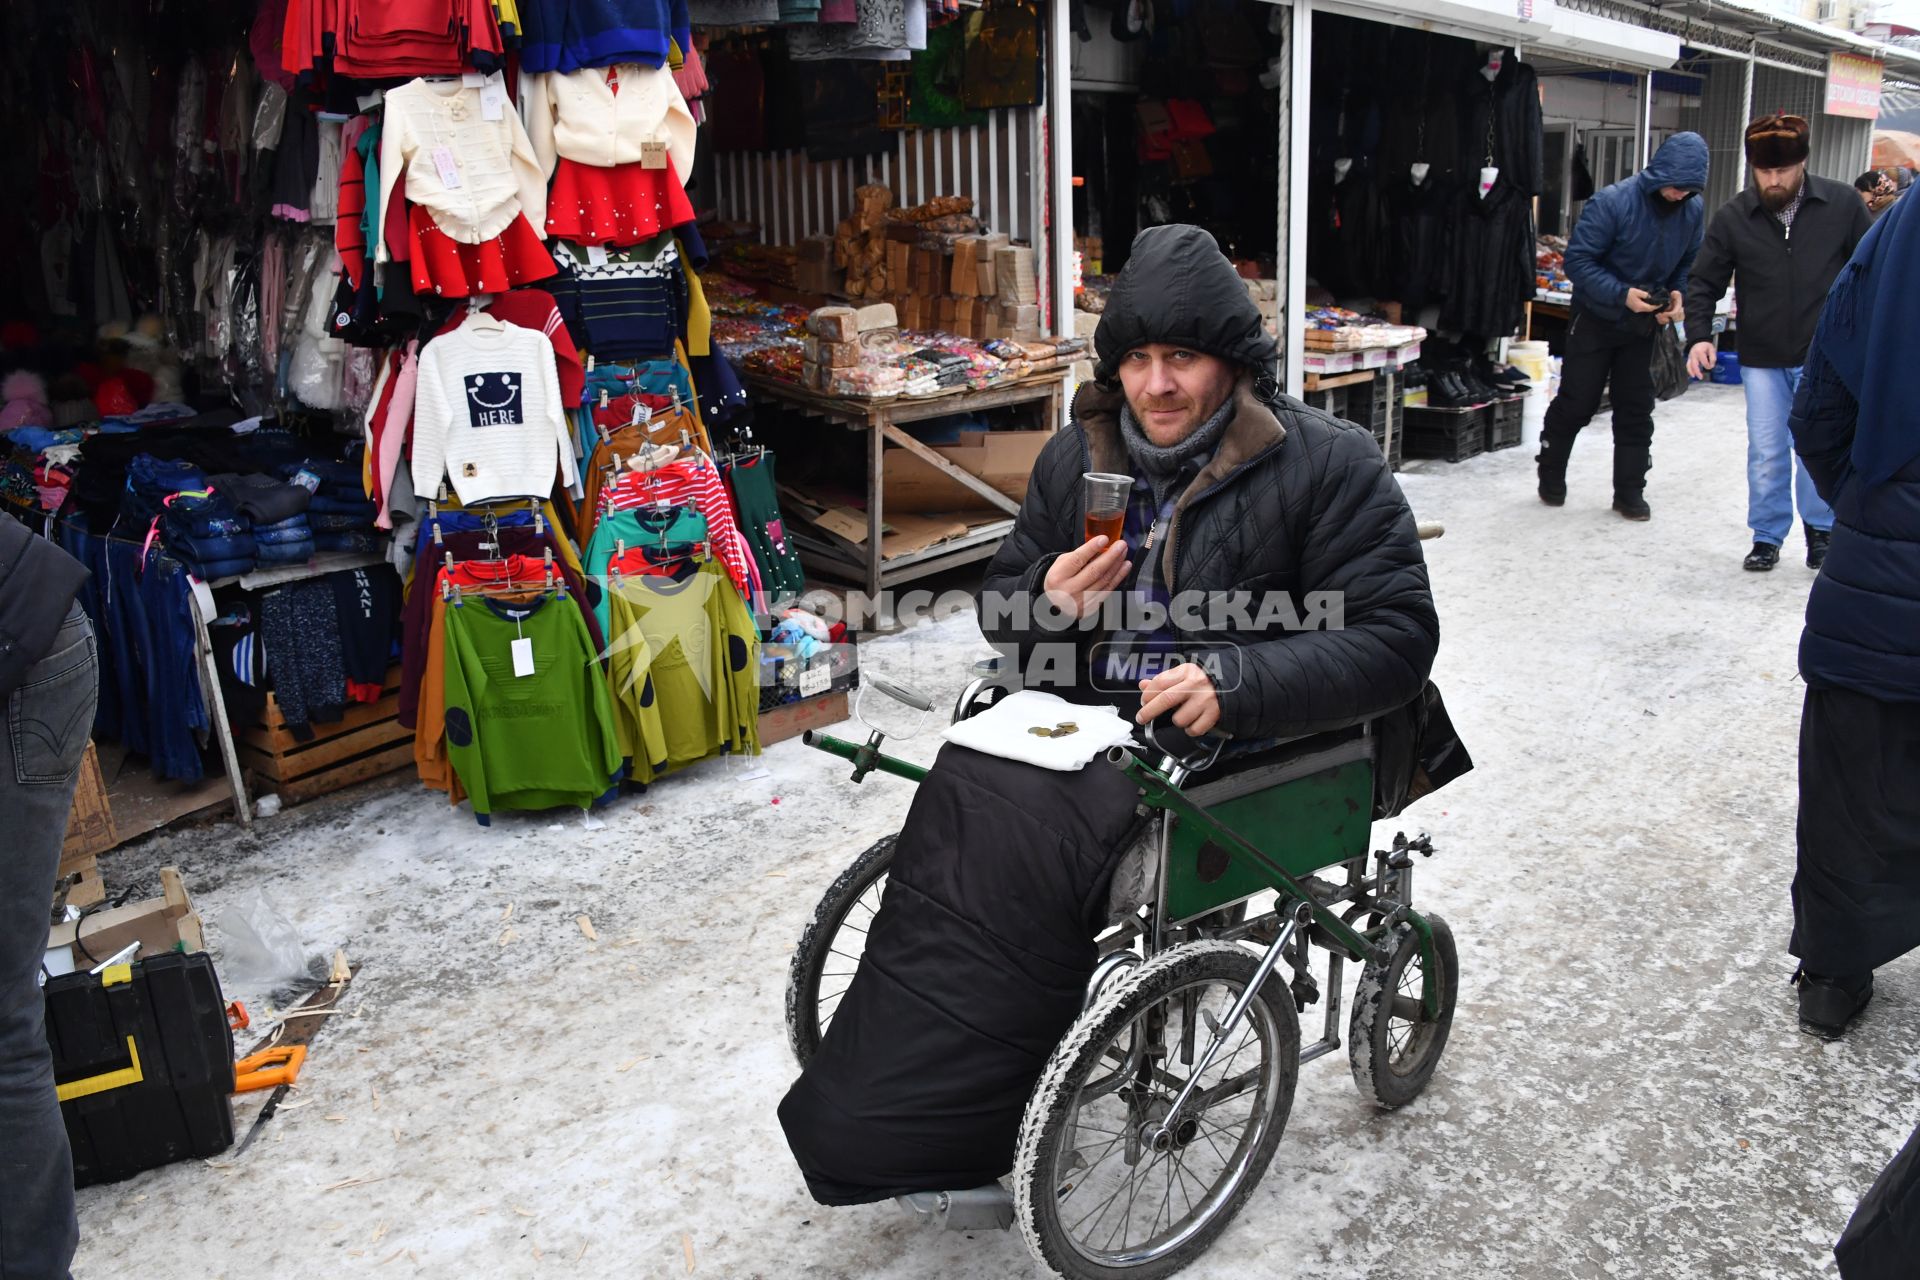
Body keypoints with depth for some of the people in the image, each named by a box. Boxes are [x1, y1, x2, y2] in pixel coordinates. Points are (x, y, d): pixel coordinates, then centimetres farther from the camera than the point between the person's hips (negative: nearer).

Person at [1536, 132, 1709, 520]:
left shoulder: (1692, 210, -5)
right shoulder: (1613, 202, -22)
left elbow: (1690, 264, 8)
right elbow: (1578, 260, -21)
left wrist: (1678, 294, -12)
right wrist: (1622, 294, -28)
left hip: (1644, 326, 4)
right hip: (1596, 319, -4)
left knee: (1636, 410, 8)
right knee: (1576, 404, 4)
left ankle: (1630, 492, 17)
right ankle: (1551, 479, 22)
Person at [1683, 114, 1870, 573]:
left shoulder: (1841, 205, -5)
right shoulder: (1733, 217, -3)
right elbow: (1704, 282, 3)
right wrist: (1700, 336, -11)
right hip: (1761, 359, 1)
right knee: (1766, 453, 5)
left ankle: (1820, 528, 22)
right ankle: (1767, 536, 19)